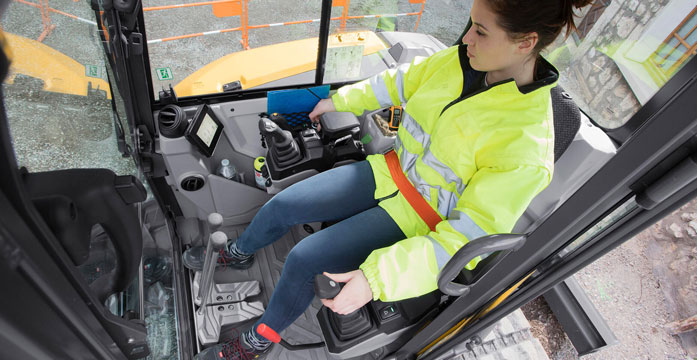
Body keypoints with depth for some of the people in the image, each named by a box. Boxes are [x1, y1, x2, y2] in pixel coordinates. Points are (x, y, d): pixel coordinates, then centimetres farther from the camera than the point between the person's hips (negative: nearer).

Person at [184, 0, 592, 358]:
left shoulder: (527, 149, -28)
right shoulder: (460, 61, -10)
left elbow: (466, 236, -28)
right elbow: (399, 81, 8)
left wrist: (376, 279, -34)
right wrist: (340, 101, 20)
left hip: (424, 222, -6)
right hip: (392, 175, 6)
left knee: (303, 259, -16)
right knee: (282, 205, 2)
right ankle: (237, 254, 37)